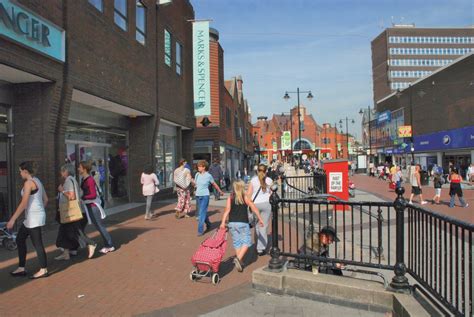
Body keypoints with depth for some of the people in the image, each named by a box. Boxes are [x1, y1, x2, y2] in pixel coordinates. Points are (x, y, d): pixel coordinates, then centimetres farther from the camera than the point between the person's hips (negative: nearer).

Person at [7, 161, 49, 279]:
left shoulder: (28, 183, -14)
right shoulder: (37, 181, 12)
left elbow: (23, 204, -19)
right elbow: (46, 199, 16)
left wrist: (12, 220, -16)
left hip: (34, 217, -10)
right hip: (31, 217, 10)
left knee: (37, 243, -1)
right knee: (20, 239, 17)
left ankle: (43, 270, 10)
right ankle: (21, 268, 24)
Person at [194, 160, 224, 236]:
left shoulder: (208, 176, -8)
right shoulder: (197, 174, 5)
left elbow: (214, 184, 5)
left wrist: (220, 191, 14)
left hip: (205, 196, -5)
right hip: (198, 195, 5)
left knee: (202, 213, -9)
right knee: (203, 212, 16)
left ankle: (200, 230, -4)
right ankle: (208, 225, 38)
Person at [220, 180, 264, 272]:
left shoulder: (230, 198, 3)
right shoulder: (245, 197, 0)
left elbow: (227, 209, -9)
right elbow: (254, 208, -3)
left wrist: (223, 222, -15)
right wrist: (260, 219, 3)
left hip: (232, 223, 3)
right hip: (243, 223, -3)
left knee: (236, 242, 14)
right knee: (246, 242, 3)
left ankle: (240, 261, 20)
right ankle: (238, 258, -15)